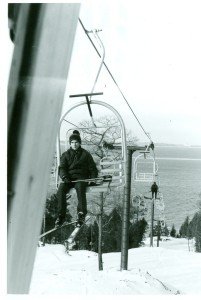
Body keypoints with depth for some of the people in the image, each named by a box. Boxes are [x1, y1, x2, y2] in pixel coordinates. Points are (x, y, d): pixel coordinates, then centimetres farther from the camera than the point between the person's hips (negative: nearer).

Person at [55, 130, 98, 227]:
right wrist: (64, 176, -14)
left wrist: (93, 179, -5)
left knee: (80, 187, -38)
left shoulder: (85, 154, 13)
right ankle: (61, 216, -26)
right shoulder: (65, 155, 17)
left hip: (81, 177, -2)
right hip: (68, 178, 2)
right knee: (60, 191, -29)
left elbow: (92, 168, 14)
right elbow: (61, 168, 7)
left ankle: (81, 213, -40)